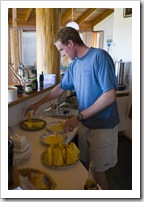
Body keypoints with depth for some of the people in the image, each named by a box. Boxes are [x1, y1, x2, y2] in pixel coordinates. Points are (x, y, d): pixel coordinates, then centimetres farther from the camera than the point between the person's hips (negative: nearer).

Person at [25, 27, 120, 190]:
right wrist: (39, 103, 19)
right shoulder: (74, 64, 6)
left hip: (102, 126, -6)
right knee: (85, 165, 17)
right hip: (84, 124, 7)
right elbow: (61, 88, 19)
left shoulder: (99, 57, -17)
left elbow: (110, 96, -23)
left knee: (98, 171, 6)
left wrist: (79, 117, -22)